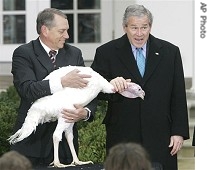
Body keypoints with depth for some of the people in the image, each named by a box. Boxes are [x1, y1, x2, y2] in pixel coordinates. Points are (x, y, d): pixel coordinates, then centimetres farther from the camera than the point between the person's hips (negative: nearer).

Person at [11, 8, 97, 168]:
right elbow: (26, 89, -20)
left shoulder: (75, 54, 9)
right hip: (33, 140, -4)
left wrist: (85, 112, -18)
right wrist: (62, 82, -30)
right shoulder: (23, 53, -4)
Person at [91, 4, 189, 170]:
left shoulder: (170, 52, 7)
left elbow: (178, 97, 7)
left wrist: (179, 132, 2)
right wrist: (110, 85, -23)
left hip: (160, 138, 1)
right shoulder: (107, 52, 2)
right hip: (122, 137, -1)